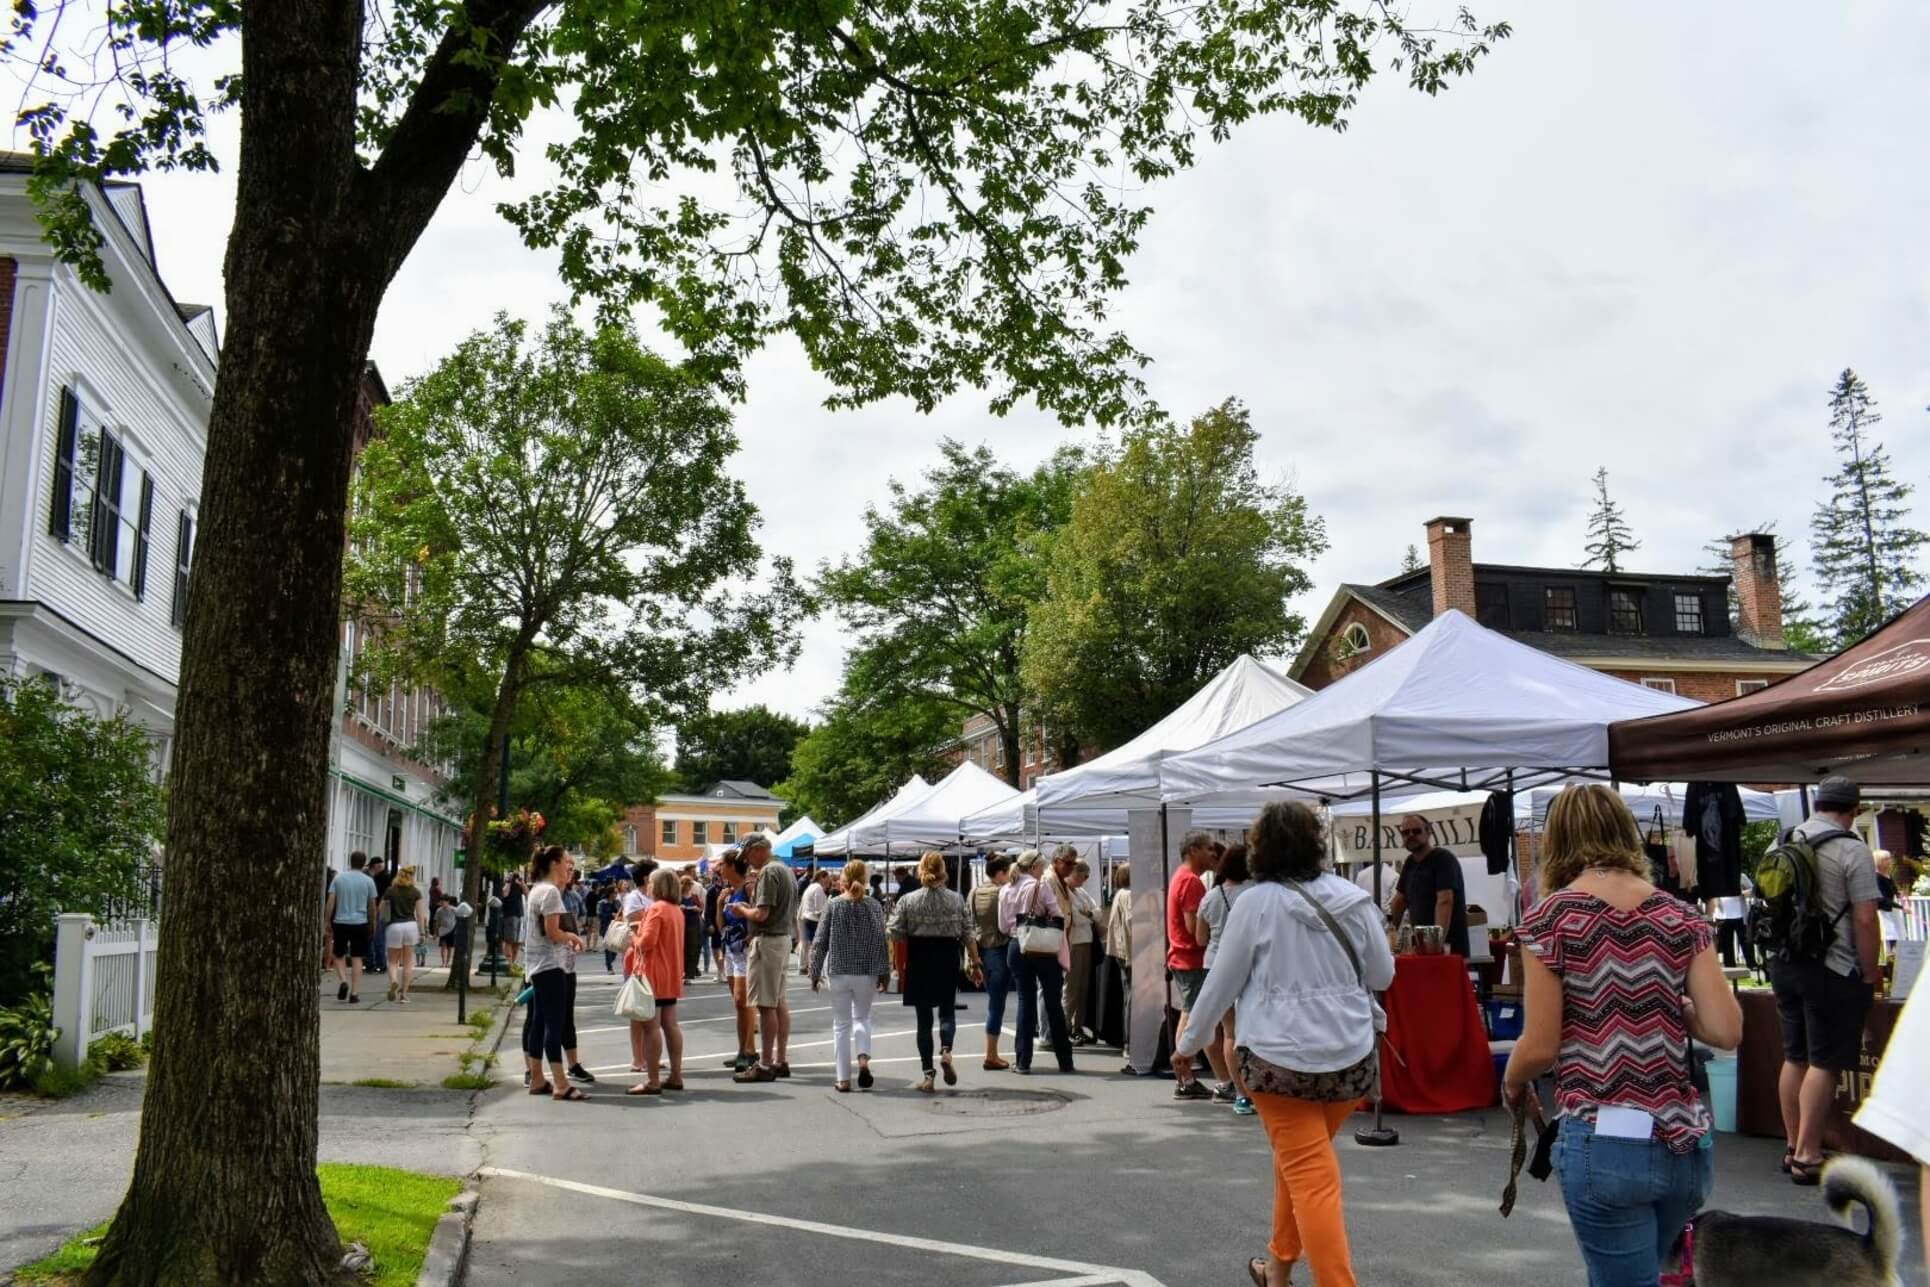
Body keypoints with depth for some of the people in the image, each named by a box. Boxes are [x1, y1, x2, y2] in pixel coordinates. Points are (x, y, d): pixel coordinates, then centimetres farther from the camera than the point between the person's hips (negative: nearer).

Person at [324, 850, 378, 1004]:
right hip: (360, 923, 0)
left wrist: (327, 922, 4)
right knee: (357, 958, 3)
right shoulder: (368, 881, 0)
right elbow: (372, 907, 4)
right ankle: (354, 993, 1)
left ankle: (343, 981, -7)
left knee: (338, 955, 16)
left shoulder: (338, 878, 2)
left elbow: (330, 903, -2)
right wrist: (373, 926, 14)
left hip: (340, 923, 0)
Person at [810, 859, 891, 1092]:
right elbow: (881, 941, -1)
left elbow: (820, 941, -3)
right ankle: (863, 1059, -6)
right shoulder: (874, 906, -2)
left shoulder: (832, 905, -4)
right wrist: (884, 973, 6)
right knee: (862, 1017, 18)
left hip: (839, 972, -1)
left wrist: (815, 972, 5)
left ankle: (843, 1079, 7)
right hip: (867, 972, 1)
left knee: (841, 1024, 8)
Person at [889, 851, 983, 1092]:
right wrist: (976, 964, 7)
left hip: (919, 962, -1)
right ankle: (946, 1051, -10)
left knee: (924, 1018, 8)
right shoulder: (956, 900, -3)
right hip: (948, 962, 1)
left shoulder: (908, 900, -6)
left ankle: (927, 1074, 7)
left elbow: (894, 933, -7)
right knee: (947, 1011, 17)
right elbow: (969, 935, -1)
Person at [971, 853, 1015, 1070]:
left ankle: (992, 1053, 21)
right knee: (996, 1003, 1)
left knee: (993, 1001, 17)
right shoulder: (1002, 892, -13)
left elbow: (969, 924, 8)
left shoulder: (975, 891, 6)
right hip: (999, 950, -7)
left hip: (981, 950, 7)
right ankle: (991, 1056, 4)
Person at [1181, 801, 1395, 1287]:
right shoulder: (1354, 898, 2)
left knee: (1312, 1178, -1)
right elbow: (1383, 975, 12)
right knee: (1298, 1158, 22)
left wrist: (1191, 1041, 12)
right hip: (1350, 1054, 5)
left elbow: (1222, 982, -2)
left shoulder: (1255, 902, -9)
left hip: (1282, 1055, -5)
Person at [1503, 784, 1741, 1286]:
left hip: (1605, 1144, -5)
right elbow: (1726, 1030, -1)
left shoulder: (1550, 916, -7)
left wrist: (1512, 1083, 11)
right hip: (1687, 1145, 5)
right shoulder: (1681, 917, 5)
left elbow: (1540, 1047, -9)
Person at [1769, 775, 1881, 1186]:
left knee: (1794, 1056, 15)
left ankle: (1793, 1147, 22)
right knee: (1824, 1063, -1)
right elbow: (1865, 919, -15)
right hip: (1832, 968, -6)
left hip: (1784, 963, 6)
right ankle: (1807, 1156, 0)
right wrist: (1870, 975, -6)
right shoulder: (1852, 850, -12)